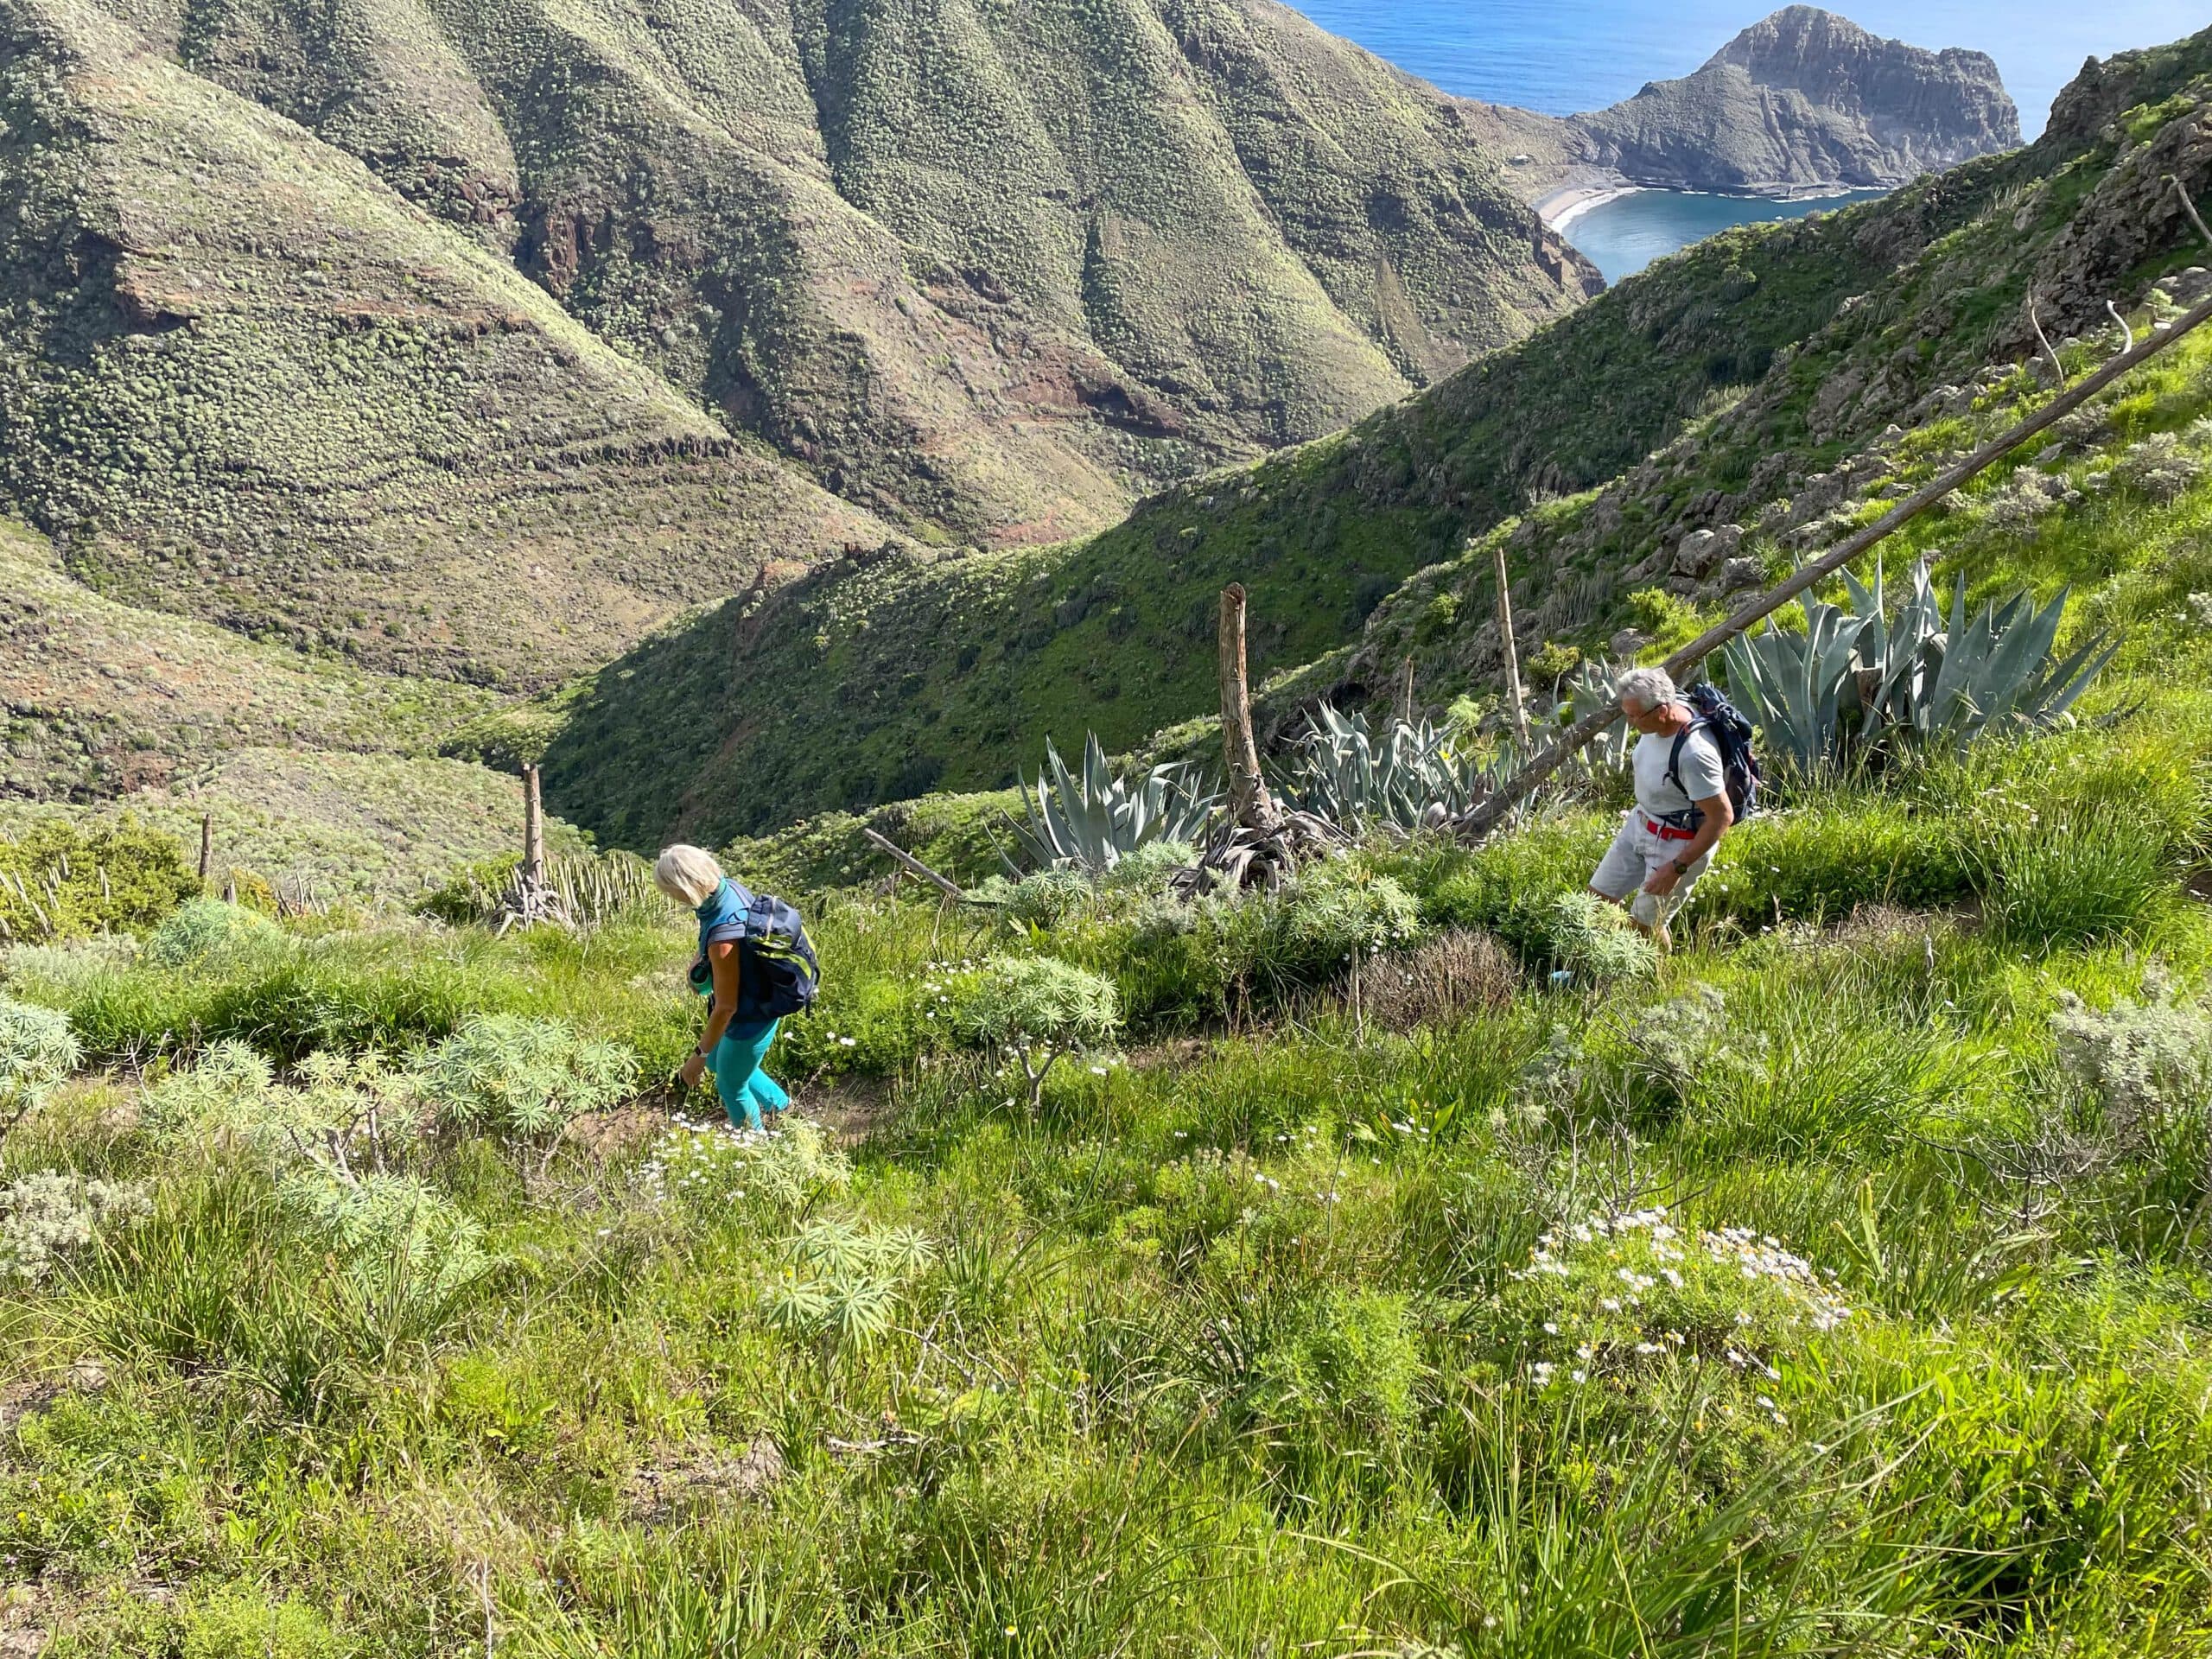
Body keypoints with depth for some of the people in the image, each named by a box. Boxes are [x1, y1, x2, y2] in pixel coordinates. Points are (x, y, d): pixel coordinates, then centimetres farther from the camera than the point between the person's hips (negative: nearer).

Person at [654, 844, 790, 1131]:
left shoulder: (723, 936, -41)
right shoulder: (728, 887, -15)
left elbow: (726, 1007, -30)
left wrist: (699, 1054, -18)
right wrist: (700, 960, -2)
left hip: (750, 1019, -8)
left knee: (731, 1086, 18)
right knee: (718, 1062, 32)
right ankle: (778, 1103, 50)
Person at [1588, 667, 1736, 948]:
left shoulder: (1694, 754, -37)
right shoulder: (1660, 721, -11)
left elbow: (1723, 817, -29)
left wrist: (1677, 867, -25)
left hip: (1679, 843, -9)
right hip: (1641, 821, 9)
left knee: (1645, 924, 4)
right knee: (1598, 897, 14)